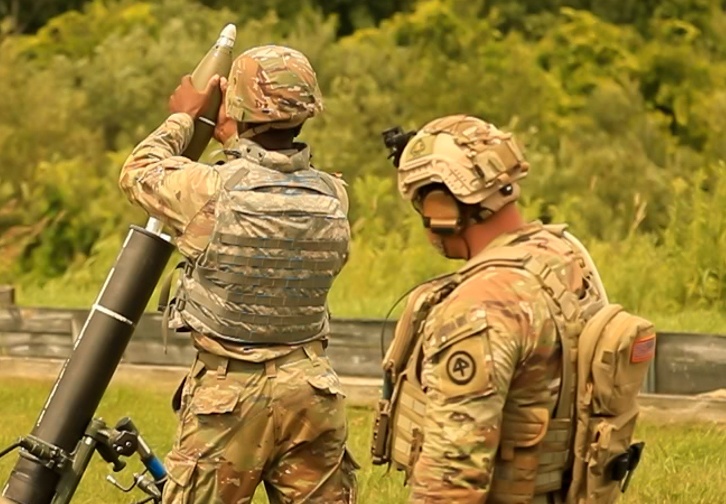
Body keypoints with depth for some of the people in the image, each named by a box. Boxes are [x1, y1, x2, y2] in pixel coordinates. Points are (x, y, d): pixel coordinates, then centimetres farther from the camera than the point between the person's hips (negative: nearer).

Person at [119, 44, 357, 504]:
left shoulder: (211, 190, -14)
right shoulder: (332, 196, -1)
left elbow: (138, 172, 7)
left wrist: (182, 119, 20)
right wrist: (238, 143, 24)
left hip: (229, 390, -4)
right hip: (311, 388, 4)